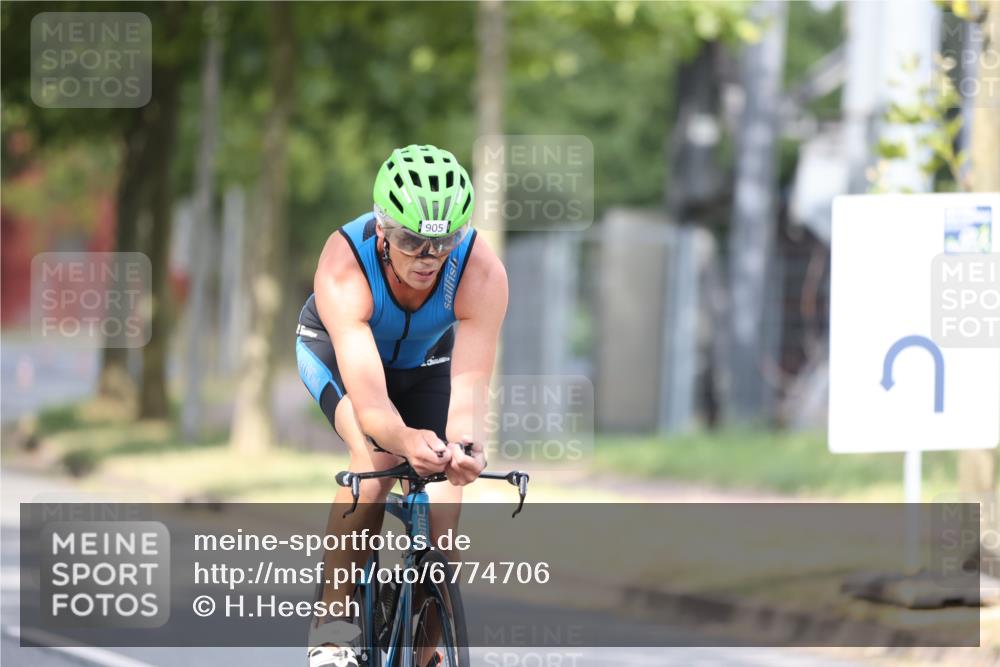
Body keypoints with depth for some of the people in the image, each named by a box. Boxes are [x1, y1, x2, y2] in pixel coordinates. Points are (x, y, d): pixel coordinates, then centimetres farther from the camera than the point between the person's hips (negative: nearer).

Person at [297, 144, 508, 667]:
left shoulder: (482, 273, -36)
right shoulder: (343, 267, -41)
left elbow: (469, 384, -44)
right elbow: (369, 399, -49)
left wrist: (462, 444, -66)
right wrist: (406, 440, -71)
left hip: (424, 360, 2)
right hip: (336, 350, -2)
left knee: (440, 513, -12)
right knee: (376, 458, -31)